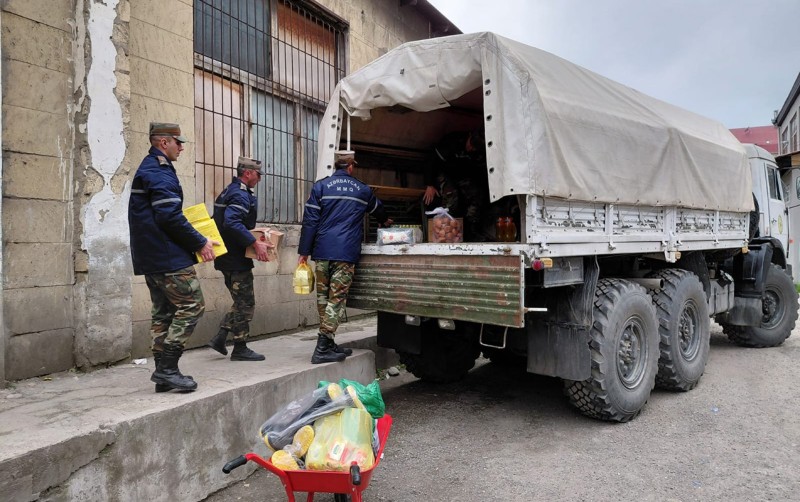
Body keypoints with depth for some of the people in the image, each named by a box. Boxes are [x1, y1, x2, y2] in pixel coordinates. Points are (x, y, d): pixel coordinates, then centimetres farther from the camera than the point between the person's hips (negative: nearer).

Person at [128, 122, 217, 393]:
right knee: (192, 305, -6)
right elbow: (170, 217, -21)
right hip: (170, 258, -11)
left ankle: (164, 373, 16)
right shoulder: (161, 172, -11)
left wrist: (193, 239, 18)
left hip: (151, 258, 11)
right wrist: (200, 243, -13)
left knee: (163, 312, 12)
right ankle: (167, 367, -5)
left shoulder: (147, 169, 21)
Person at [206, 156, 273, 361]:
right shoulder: (241, 195, -16)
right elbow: (232, 223, -30)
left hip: (228, 258, 10)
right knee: (246, 304, 0)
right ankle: (240, 349, 9)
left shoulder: (229, 192, 17)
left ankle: (220, 338, 18)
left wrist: (251, 236, 20)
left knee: (241, 302, 18)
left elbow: (223, 222, 20)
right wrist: (255, 242, -29)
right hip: (237, 259, -10)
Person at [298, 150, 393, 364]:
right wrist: (385, 221, 54)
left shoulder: (321, 186, 6)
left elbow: (310, 220, 0)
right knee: (336, 299, -2)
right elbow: (377, 208, 32)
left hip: (322, 251, 1)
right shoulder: (362, 189, 11)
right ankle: (322, 349, -5)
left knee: (323, 298, 11)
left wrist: (304, 251, 4)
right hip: (346, 253, -1)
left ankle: (328, 344, 18)